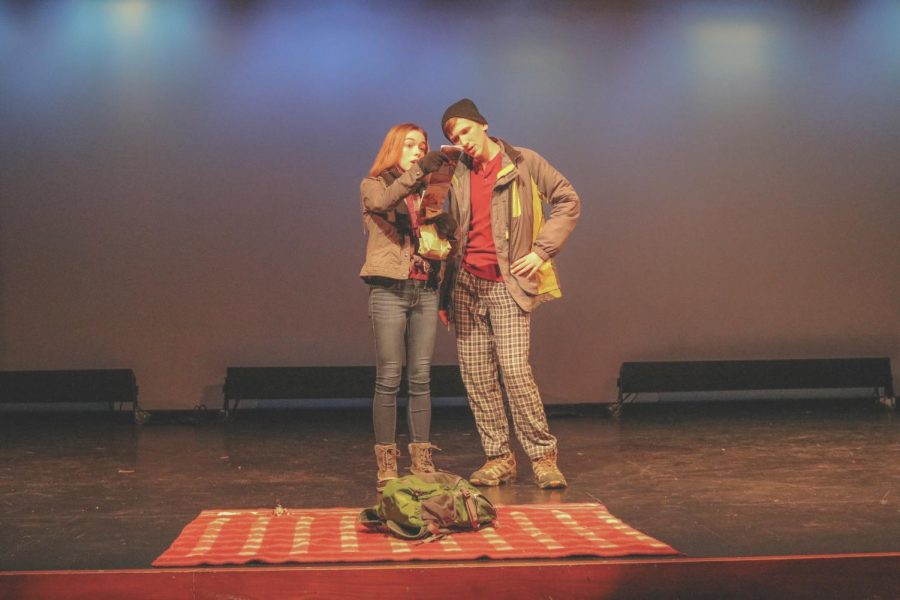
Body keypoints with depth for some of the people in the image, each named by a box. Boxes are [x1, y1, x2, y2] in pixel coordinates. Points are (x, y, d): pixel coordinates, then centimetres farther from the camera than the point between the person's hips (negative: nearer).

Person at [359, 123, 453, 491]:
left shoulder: (425, 192, 18)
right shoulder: (374, 185, 4)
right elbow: (381, 203, -21)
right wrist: (417, 170, -29)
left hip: (425, 291, 5)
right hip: (390, 290, -4)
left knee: (421, 379, 5)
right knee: (388, 379, -5)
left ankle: (422, 462, 9)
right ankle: (386, 466, 0)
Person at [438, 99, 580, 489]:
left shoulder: (524, 163, 0)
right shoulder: (456, 176, 10)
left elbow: (568, 201, 2)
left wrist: (541, 251, -7)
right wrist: (443, 295, 10)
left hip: (507, 284, -4)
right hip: (466, 284, 4)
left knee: (514, 369, -14)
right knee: (476, 375, 2)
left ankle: (543, 455, -2)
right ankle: (498, 457, 12)